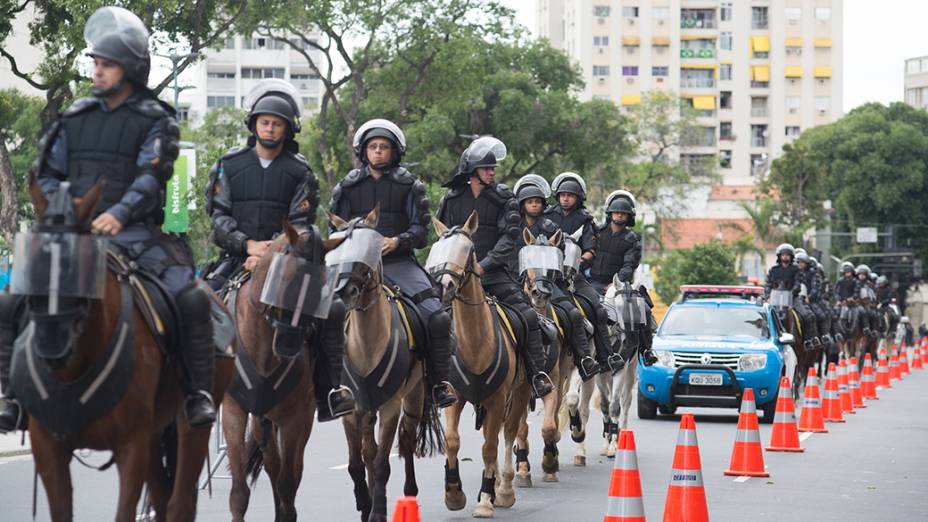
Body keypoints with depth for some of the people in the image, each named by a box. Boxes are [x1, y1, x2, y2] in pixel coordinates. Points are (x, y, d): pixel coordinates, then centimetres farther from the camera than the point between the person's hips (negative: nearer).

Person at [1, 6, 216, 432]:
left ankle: (198, 392, -10)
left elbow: (152, 175, -13)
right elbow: (49, 175, 17)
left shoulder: (155, 121, 1)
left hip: (134, 234, -4)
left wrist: (119, 214, -28)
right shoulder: (76, 117, 13)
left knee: (191, 300, -24)